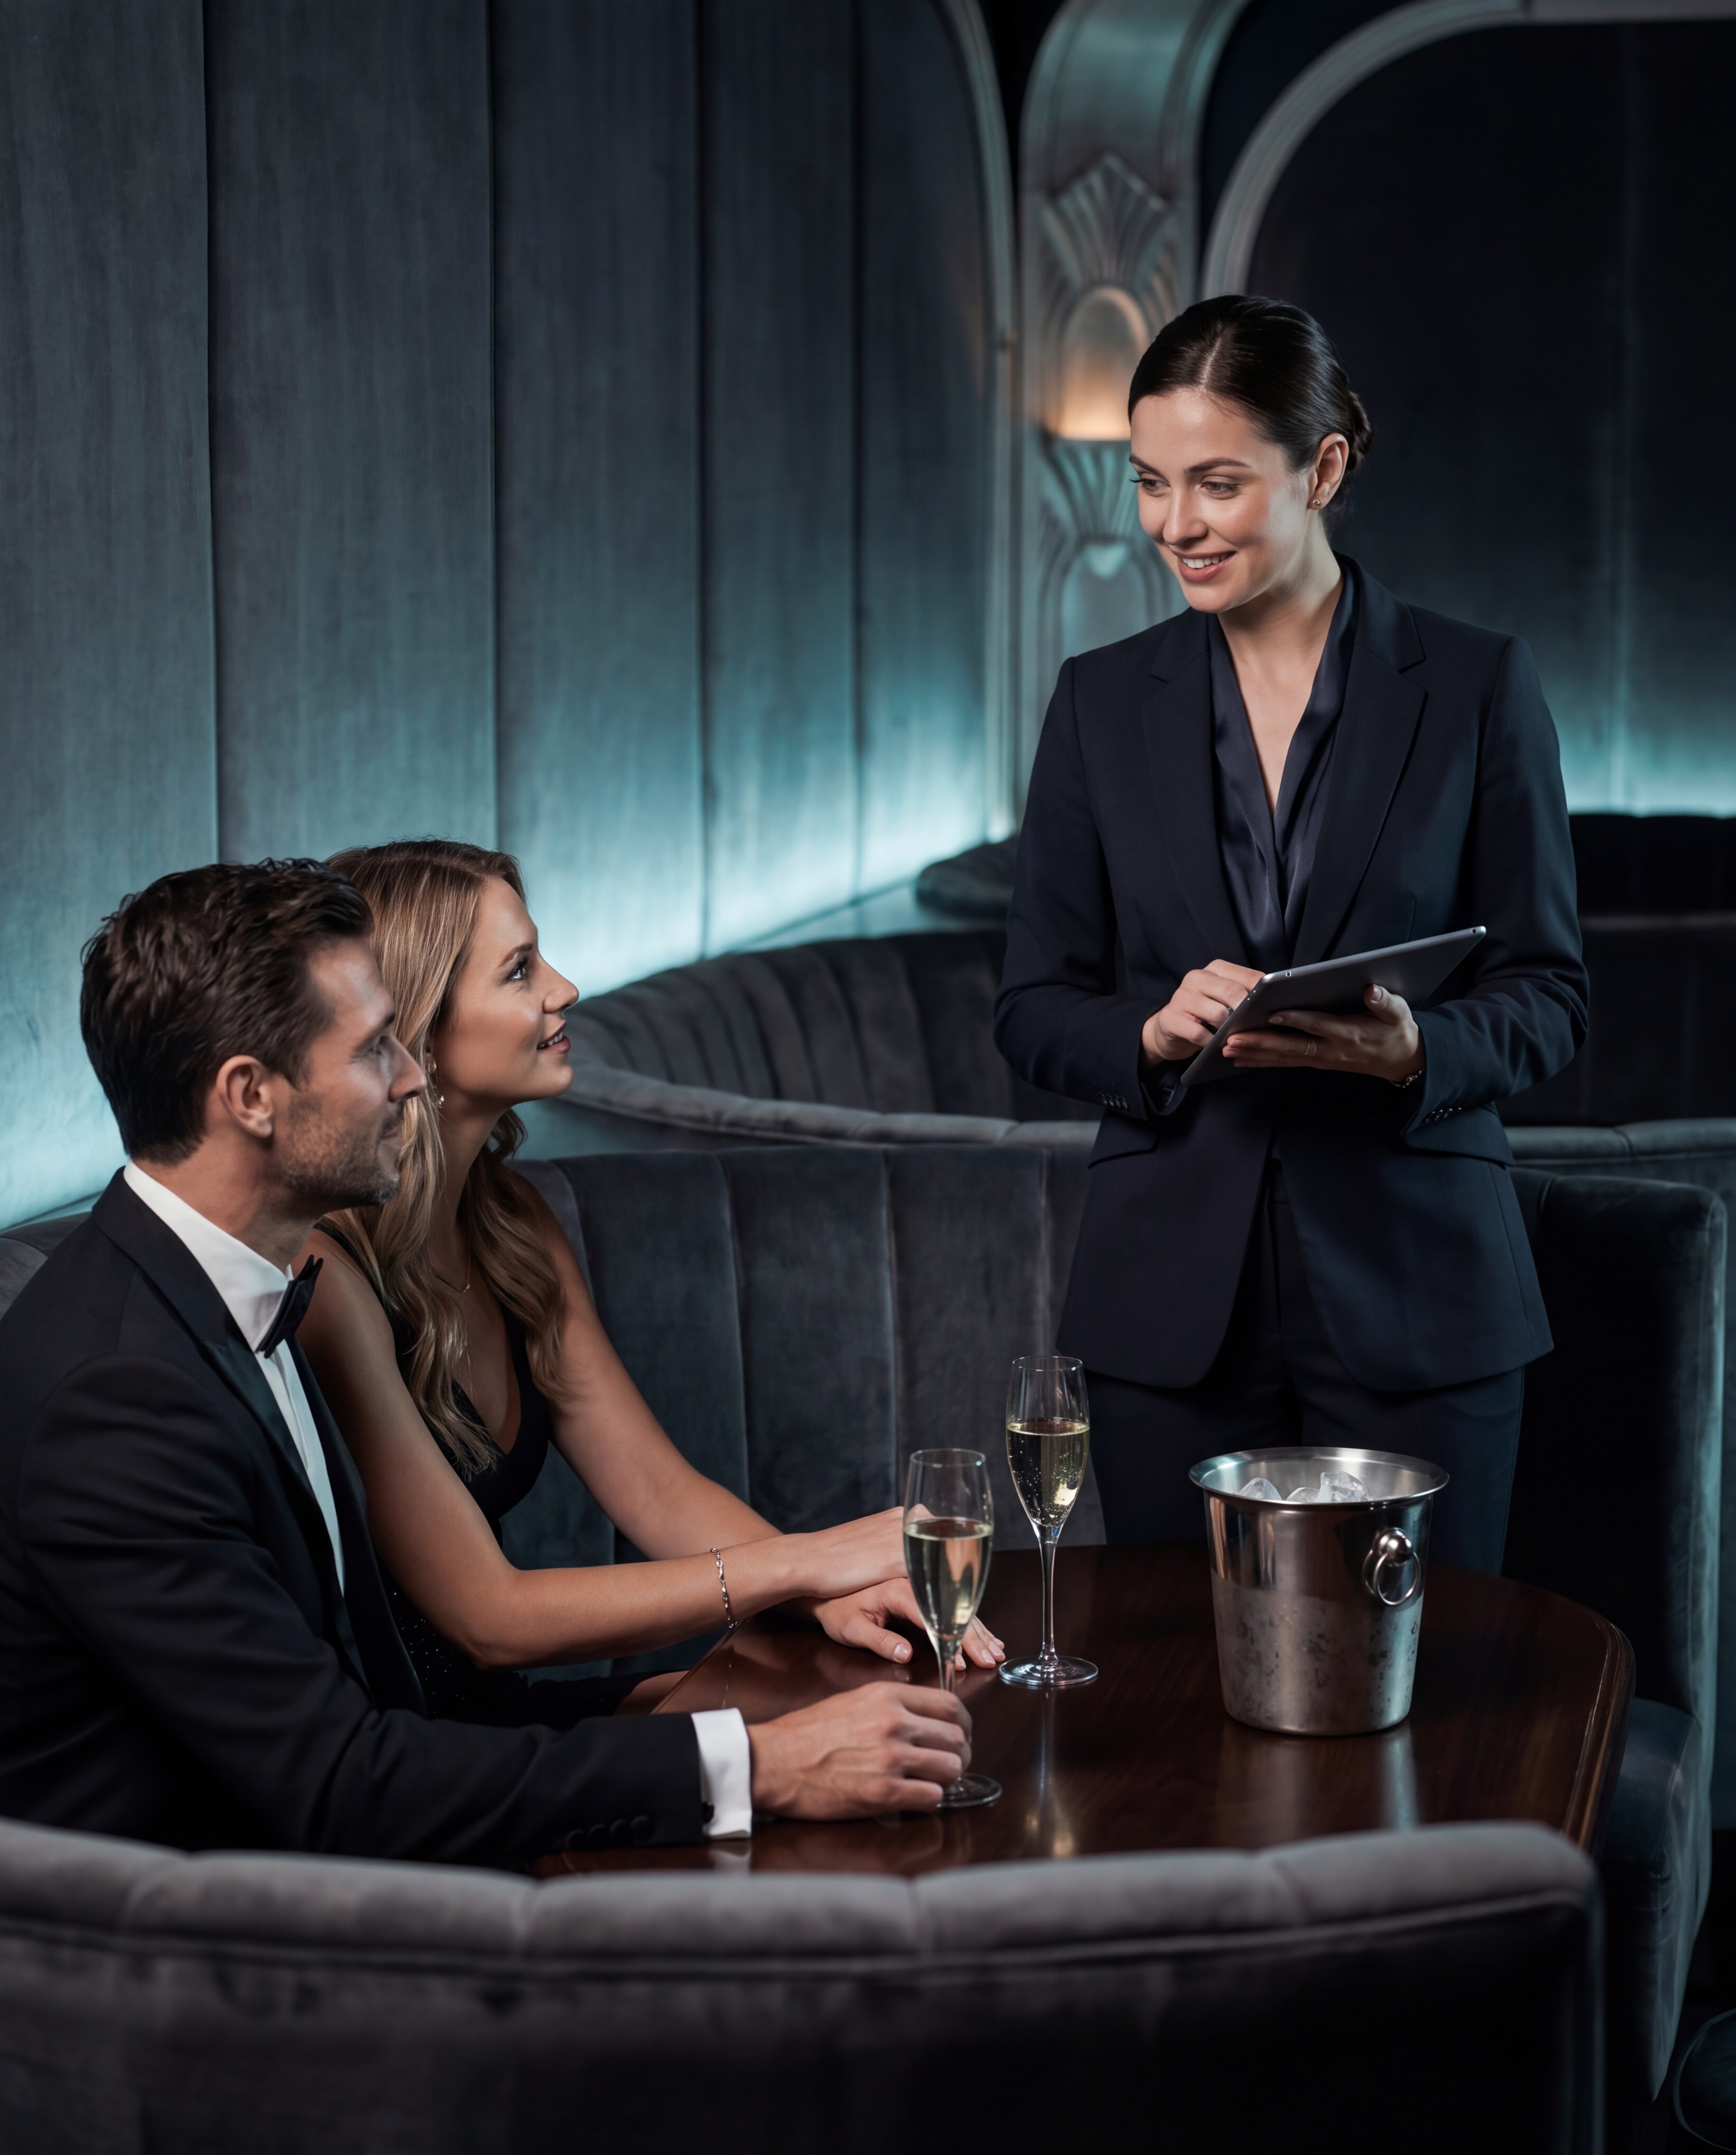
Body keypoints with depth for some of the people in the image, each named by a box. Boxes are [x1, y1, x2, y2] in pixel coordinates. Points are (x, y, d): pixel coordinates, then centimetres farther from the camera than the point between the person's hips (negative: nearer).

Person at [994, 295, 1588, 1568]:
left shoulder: (1477, 687, 1)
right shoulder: (1104, 703, 6)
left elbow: (1547, 993, 2)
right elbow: (1033, 1010, 7)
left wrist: (1415, 1049, -18)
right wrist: (1154, 1030, -14)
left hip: (1415, 1294, -1)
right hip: (1173, 1306, 2)